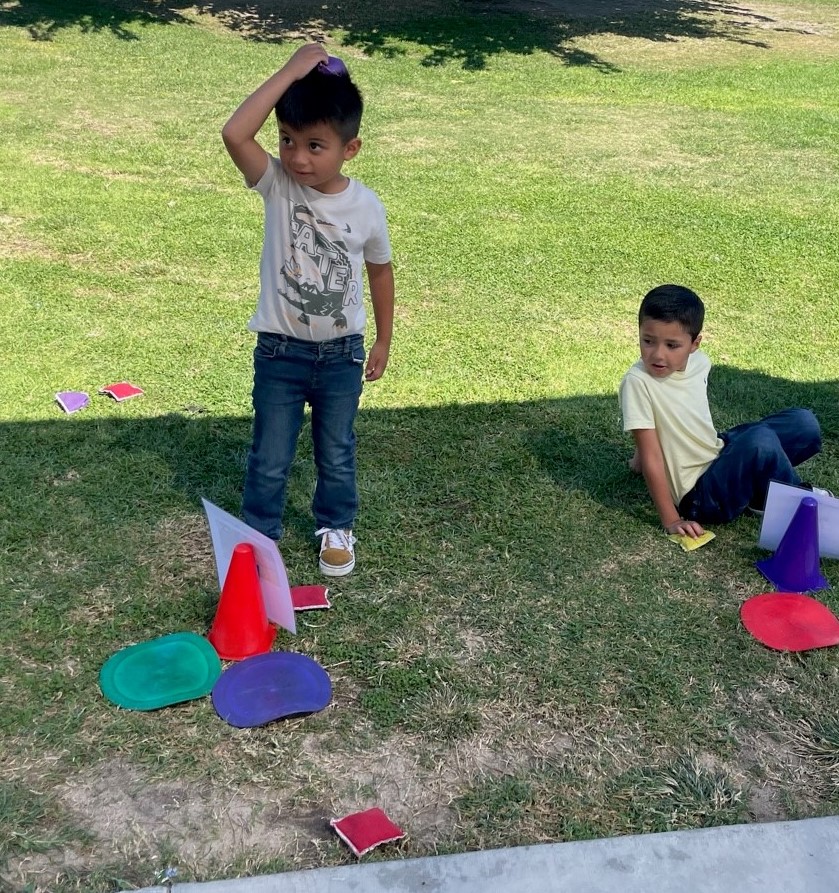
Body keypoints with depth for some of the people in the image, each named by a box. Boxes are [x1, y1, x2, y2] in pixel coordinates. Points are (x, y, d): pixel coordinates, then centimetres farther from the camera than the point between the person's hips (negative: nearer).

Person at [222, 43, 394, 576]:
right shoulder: (276, 184, -15)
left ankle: (336, 527, 42)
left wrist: (384, 341, 11)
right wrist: (291, 72, -32)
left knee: (337, 454, 18)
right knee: (270, 460, 10)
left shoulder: (366, 206, -11)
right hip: (280, 352, -1)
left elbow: (380, 270, 5)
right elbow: (235, 133, -33)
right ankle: (259, 535, 33)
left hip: (341, 353, 1)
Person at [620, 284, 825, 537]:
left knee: (804, 423, 1)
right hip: (698, 494, -7)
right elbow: (650, 458, -21)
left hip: (719, 455, 8)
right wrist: (671, 520, -19)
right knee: (761, 441, -30)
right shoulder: (637, 382, -23)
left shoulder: (699, 362, -2)